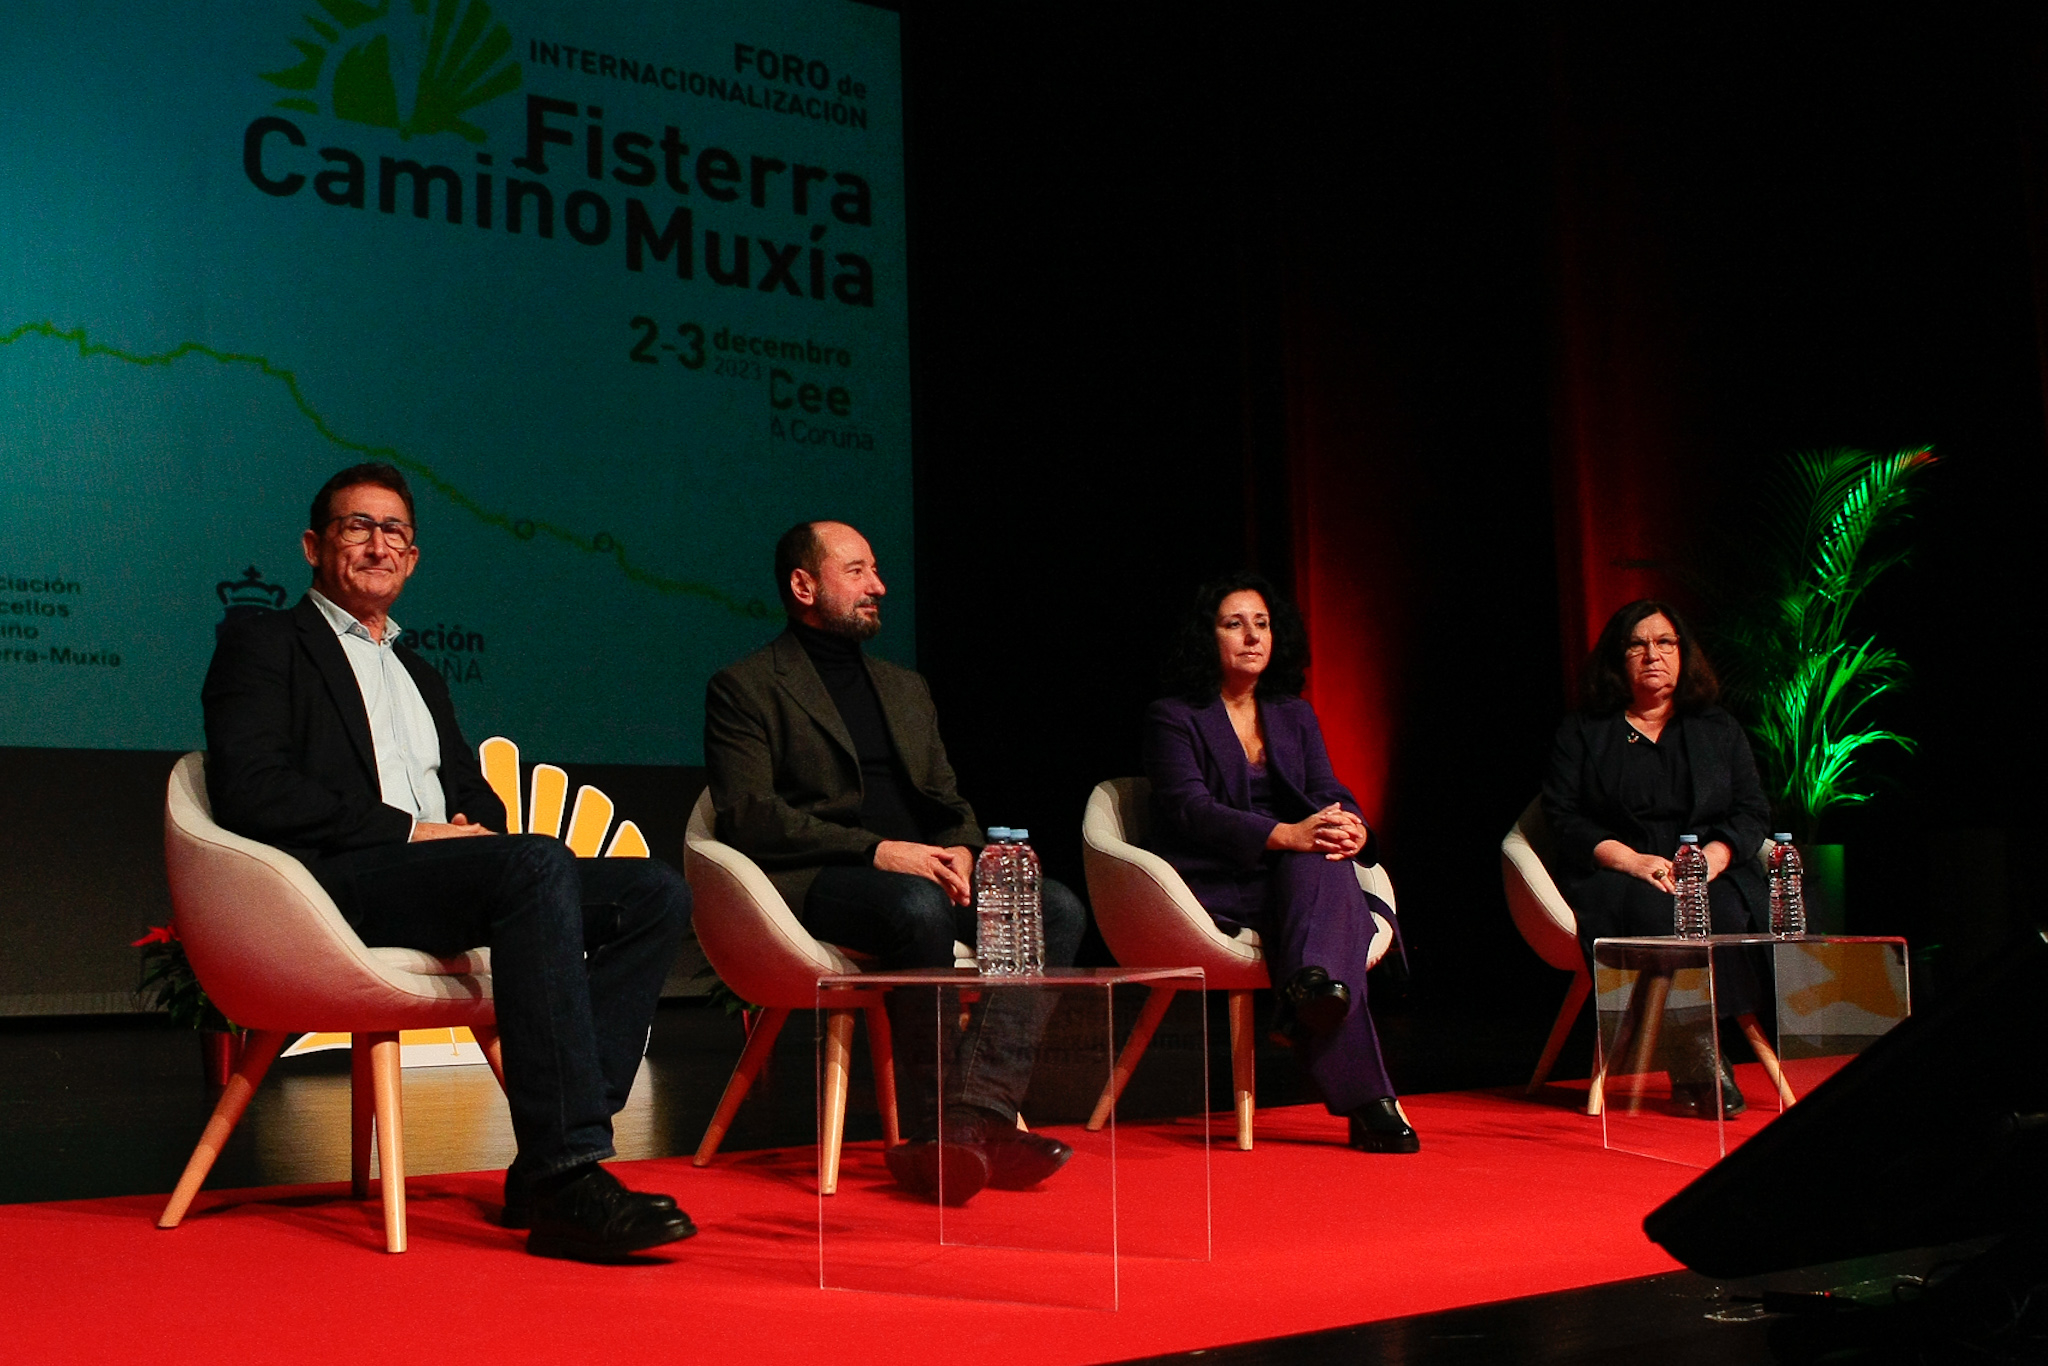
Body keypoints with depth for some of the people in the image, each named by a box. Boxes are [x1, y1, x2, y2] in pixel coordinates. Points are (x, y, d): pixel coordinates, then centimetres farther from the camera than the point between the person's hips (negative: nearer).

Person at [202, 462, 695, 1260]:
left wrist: (476, 826, 0)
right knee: (541, 863, -34)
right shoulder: (264, 644, 10)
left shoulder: (419, 676, 33)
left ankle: (548, 1162, -21)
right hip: (332, 884, -7)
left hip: (443, 878, 8)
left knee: (656, 894, -12)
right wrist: (411, 830, -12)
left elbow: (477, 796, 27)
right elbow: (251, 791, -6)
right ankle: (569, 1173, -41)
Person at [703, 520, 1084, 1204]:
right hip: (815, 884, -6)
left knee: (1057, 907, -21)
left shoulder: (906, 688, 27)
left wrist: (960, 852, -2)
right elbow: (746, 816, -8)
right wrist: (875, 851, -18)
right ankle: (940, 1127, -29)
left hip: (920, 871, 6)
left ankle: (974, 1113, -34)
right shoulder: (744, 688, 6)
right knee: (919, 905, -38)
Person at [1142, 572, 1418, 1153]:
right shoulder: (1173, 718, 5)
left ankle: (1313, 979, -62)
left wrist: (1350, 826, -20)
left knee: (1324, 854, -33)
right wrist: (1287, 835, -28)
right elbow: (1190, 810, -12)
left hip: (1299, 873, 5)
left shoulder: (1295, 716, 23)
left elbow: (1329, 794, 9)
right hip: (1216, 890, -5)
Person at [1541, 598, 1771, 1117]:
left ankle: (1688, 1064, -37)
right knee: (1653, 910, -37)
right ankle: (1698, 1059, -40)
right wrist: (1633, 861, -16)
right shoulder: (1581, 732, 13)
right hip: (1616, 878, -2)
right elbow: (1564, 819, 1)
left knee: (1720, 913, -34)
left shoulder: (1720, 730, 21)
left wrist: (1710, 860, -11)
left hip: (1712, 877, 2)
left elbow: (1751, 812, 10)